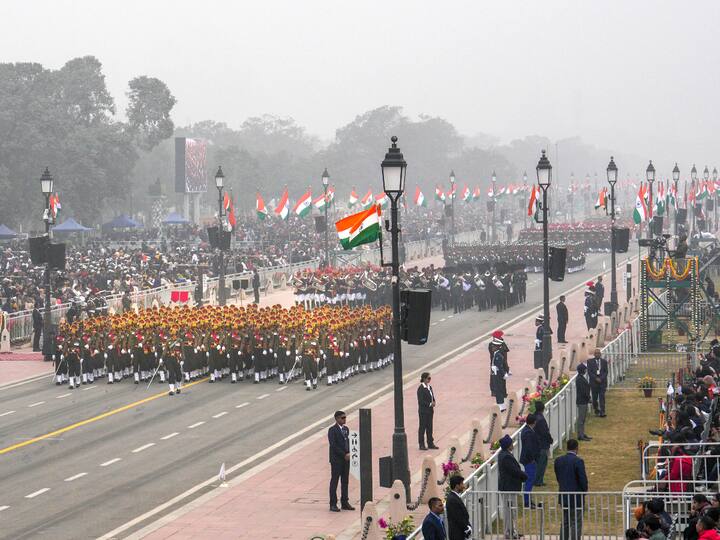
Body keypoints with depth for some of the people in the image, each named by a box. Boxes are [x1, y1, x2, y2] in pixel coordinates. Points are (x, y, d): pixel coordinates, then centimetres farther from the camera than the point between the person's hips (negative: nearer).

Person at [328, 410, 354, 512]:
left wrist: (348, 454, 1)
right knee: (334, 481, -2)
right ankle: (333, 504, 0)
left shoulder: (346, 429, 13)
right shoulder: (332, 430, -9)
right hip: (336, 460, -7)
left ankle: (345, 503, 14)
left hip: (346, 459, 7)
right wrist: (344, 455, -15)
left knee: (345, 481, 8)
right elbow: (333, 445, -15)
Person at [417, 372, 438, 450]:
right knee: (422, 427, 0)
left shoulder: (429, 387, 10)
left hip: (430, 410, 8)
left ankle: (430, 444, 18)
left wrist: (433, 403, -3)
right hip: (423, 411, -8)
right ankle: (421, 445, 6)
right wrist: (430, 404, -18)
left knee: (429, 427, 12)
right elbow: (421, 401, -18)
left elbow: (432, 397, 17)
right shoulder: (421, 388, -14)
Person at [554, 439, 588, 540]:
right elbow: (583, 480, -15)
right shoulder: (578, 461, -17)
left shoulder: (558, 460, 1)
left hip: (563, 496, 6)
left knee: (565, 523, 16)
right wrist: (584, 491, 3)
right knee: (576, 524, -1)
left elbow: (558, 477, 8)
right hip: (576, 497, -6)